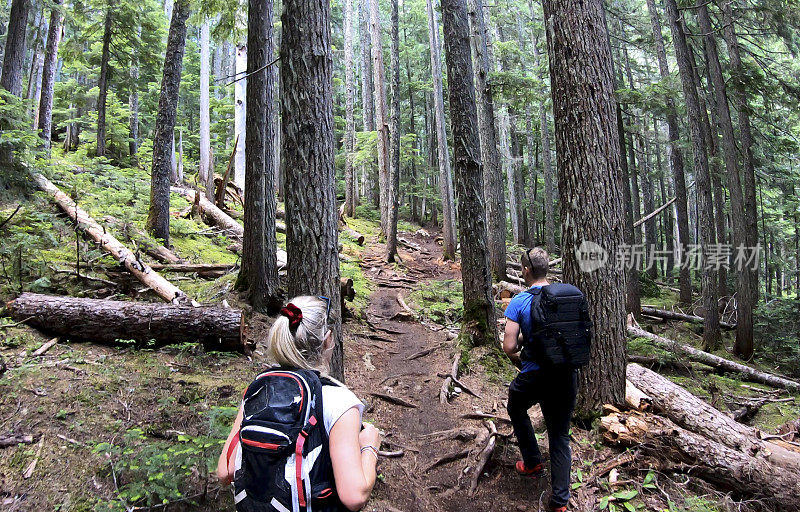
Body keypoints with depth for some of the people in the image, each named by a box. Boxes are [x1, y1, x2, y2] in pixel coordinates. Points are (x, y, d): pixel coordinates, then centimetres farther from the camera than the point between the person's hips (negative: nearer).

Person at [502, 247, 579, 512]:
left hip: (535, 377, -4)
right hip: (567, 374, 4)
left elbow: (509, 346, -15)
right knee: (560, 437, 15)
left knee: (516, 407, 29)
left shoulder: (519, 302, -12)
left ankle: (533, 462, 34)